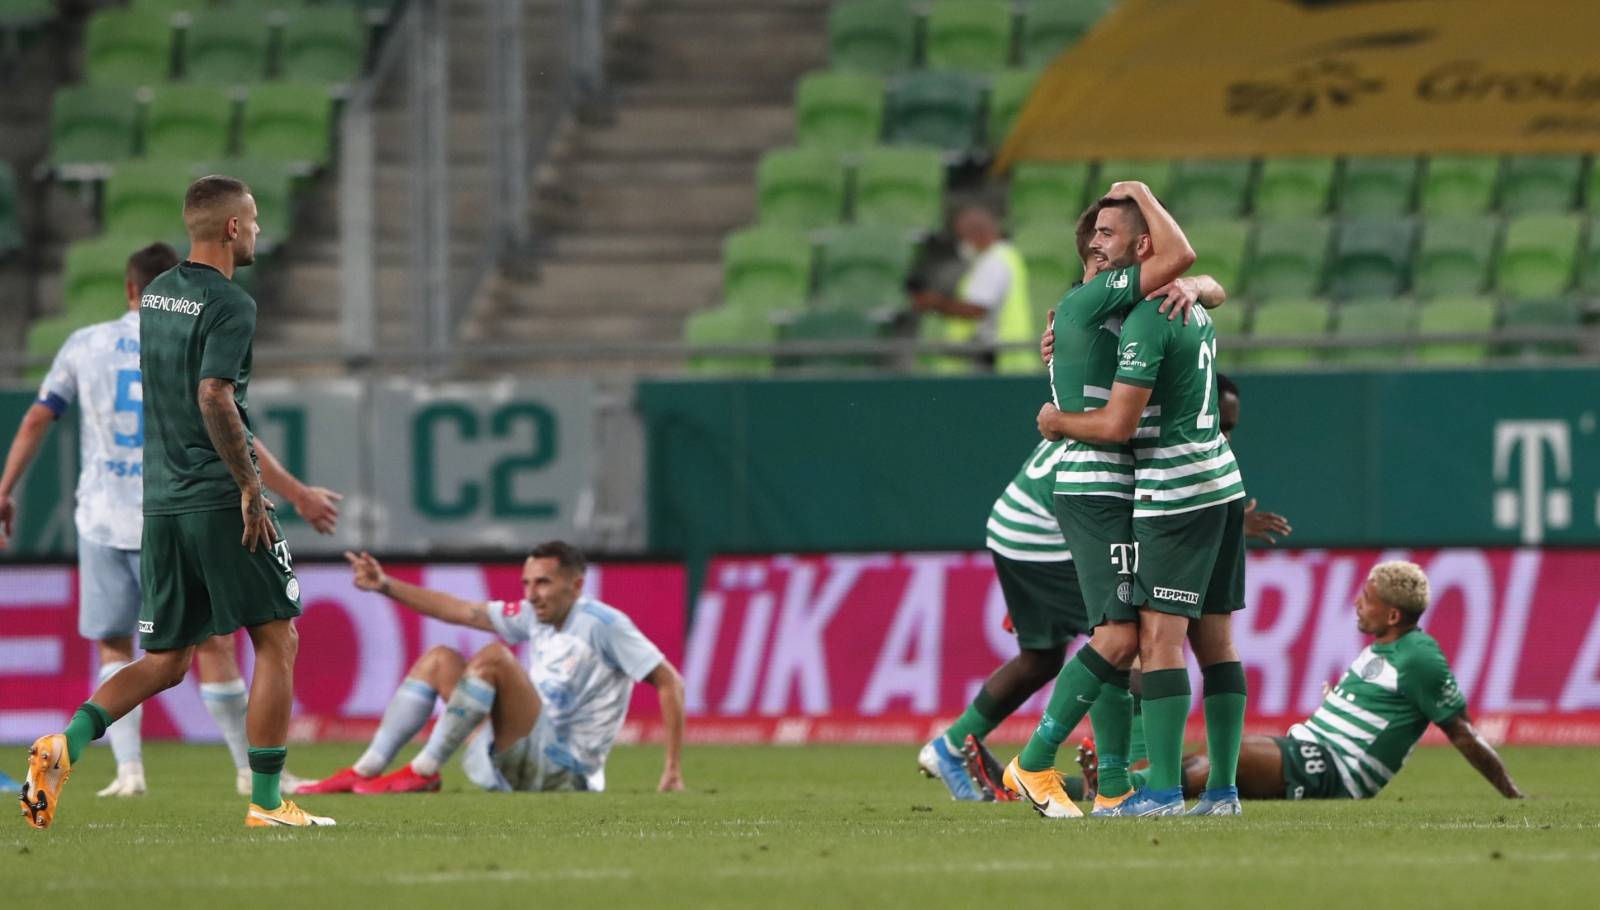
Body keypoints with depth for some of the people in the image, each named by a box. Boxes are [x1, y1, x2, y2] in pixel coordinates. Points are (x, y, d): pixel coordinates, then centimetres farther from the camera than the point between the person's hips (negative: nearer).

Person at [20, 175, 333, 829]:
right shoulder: (229, 304, -12)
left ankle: (67, 745, -11)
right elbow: (215, 397, -23)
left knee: (164, 662, 11)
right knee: (276, 641, 4)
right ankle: (265, 802, 2)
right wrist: (250, 484, -17)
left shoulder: (156, 294, 14)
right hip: (222, 500, -7)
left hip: (161, 501, 7)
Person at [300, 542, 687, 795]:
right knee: (439, 659, 9)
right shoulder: (535, 617, 11)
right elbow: (461, 611, 13)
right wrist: (386, 586, 5)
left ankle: (423, 772, -22)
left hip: (564, 770, -8)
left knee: (495, 656, -26)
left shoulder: (604, 624, -10)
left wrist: (673, 771, -17)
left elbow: (669, 682, -12)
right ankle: (365, 771, -3)